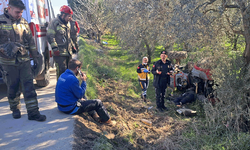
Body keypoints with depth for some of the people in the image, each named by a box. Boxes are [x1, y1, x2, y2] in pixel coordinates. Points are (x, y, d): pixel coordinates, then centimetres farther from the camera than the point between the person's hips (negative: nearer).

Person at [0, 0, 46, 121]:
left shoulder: (23, 22, 7)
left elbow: (30, 41, 12)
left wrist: (35, 57, 13)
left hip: (24, 61, 2)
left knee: (29, 86, -1)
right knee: (12, 88, 10)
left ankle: (33, 112, 4)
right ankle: (15, 109, 30)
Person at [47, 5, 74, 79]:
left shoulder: (67, 23, 15)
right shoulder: (54, 23, -10)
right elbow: (50, 36, -14)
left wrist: (72, 46, 26)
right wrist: (54, 48, -20)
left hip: (68, 52, 8)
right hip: (59, 53, -8)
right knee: (62, 70, -9)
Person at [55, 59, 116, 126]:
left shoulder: (62, 75, 5)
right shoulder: (72, 79, -26)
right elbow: (80, 94, -15)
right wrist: (84, 81, -9)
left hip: (61, 106, 10)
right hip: (70, 109, -10)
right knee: (98, 102, 0)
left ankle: (95, 116, 34)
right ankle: (107, 120, 20)